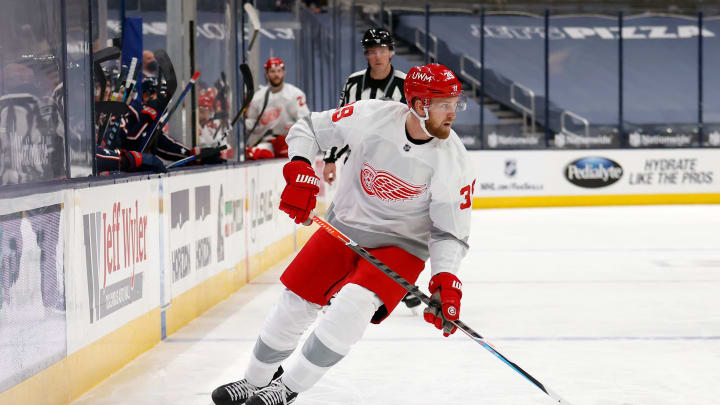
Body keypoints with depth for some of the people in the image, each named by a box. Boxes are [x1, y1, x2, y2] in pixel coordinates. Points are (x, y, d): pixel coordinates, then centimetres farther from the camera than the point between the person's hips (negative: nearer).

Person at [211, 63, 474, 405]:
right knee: (295, 302, 1)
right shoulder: (371, 116, -17)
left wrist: (446, 281, -27)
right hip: (343, 227, 2)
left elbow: (450, 232, -13)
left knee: (354, 304, -26)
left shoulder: (453, 161, -18)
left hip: (400, 245, -2)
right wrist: (300, 171, -18)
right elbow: (308, 129, -2)